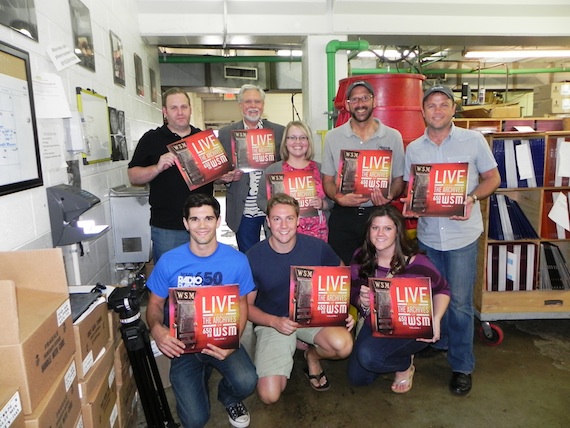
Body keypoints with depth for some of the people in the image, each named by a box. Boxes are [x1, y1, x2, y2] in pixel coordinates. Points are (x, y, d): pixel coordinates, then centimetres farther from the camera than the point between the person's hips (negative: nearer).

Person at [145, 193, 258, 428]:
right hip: (183, 344, 1)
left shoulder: (237, 260, -10)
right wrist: (157, 329, -20)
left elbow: (241, 304, 0)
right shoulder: (169, 261, -9)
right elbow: (155, 304, 3)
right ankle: (201, 377, 25)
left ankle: (228, 397, 13)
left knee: (246, 382, -28)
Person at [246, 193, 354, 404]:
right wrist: (275, 322, -22)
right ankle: (284, 360, 19)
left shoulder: (317, 247, -11)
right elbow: (247, 305, -5)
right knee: (269, 395, -15)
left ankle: (313, 356, 8)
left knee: (344, 345, -30)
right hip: (271, 322, -1)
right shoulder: (253, 258, -14)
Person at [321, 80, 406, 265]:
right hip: (343, 216, 0)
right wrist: (339, 198, -13)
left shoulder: (393, 137, 5)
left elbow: (399, 179, 9)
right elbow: (327, 180, 7)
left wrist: (389, 196, -12)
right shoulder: (333, 137, 5)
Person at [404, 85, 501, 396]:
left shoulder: (473, 140, -2)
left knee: (459, 302, -1)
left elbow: (492, 178, 3)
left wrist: (472, 198, -15)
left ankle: (462, 366, 16)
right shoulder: (413, 148, 6)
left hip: (462, 233, -3)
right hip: (428, 233, 3)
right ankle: (438, 340, 40)